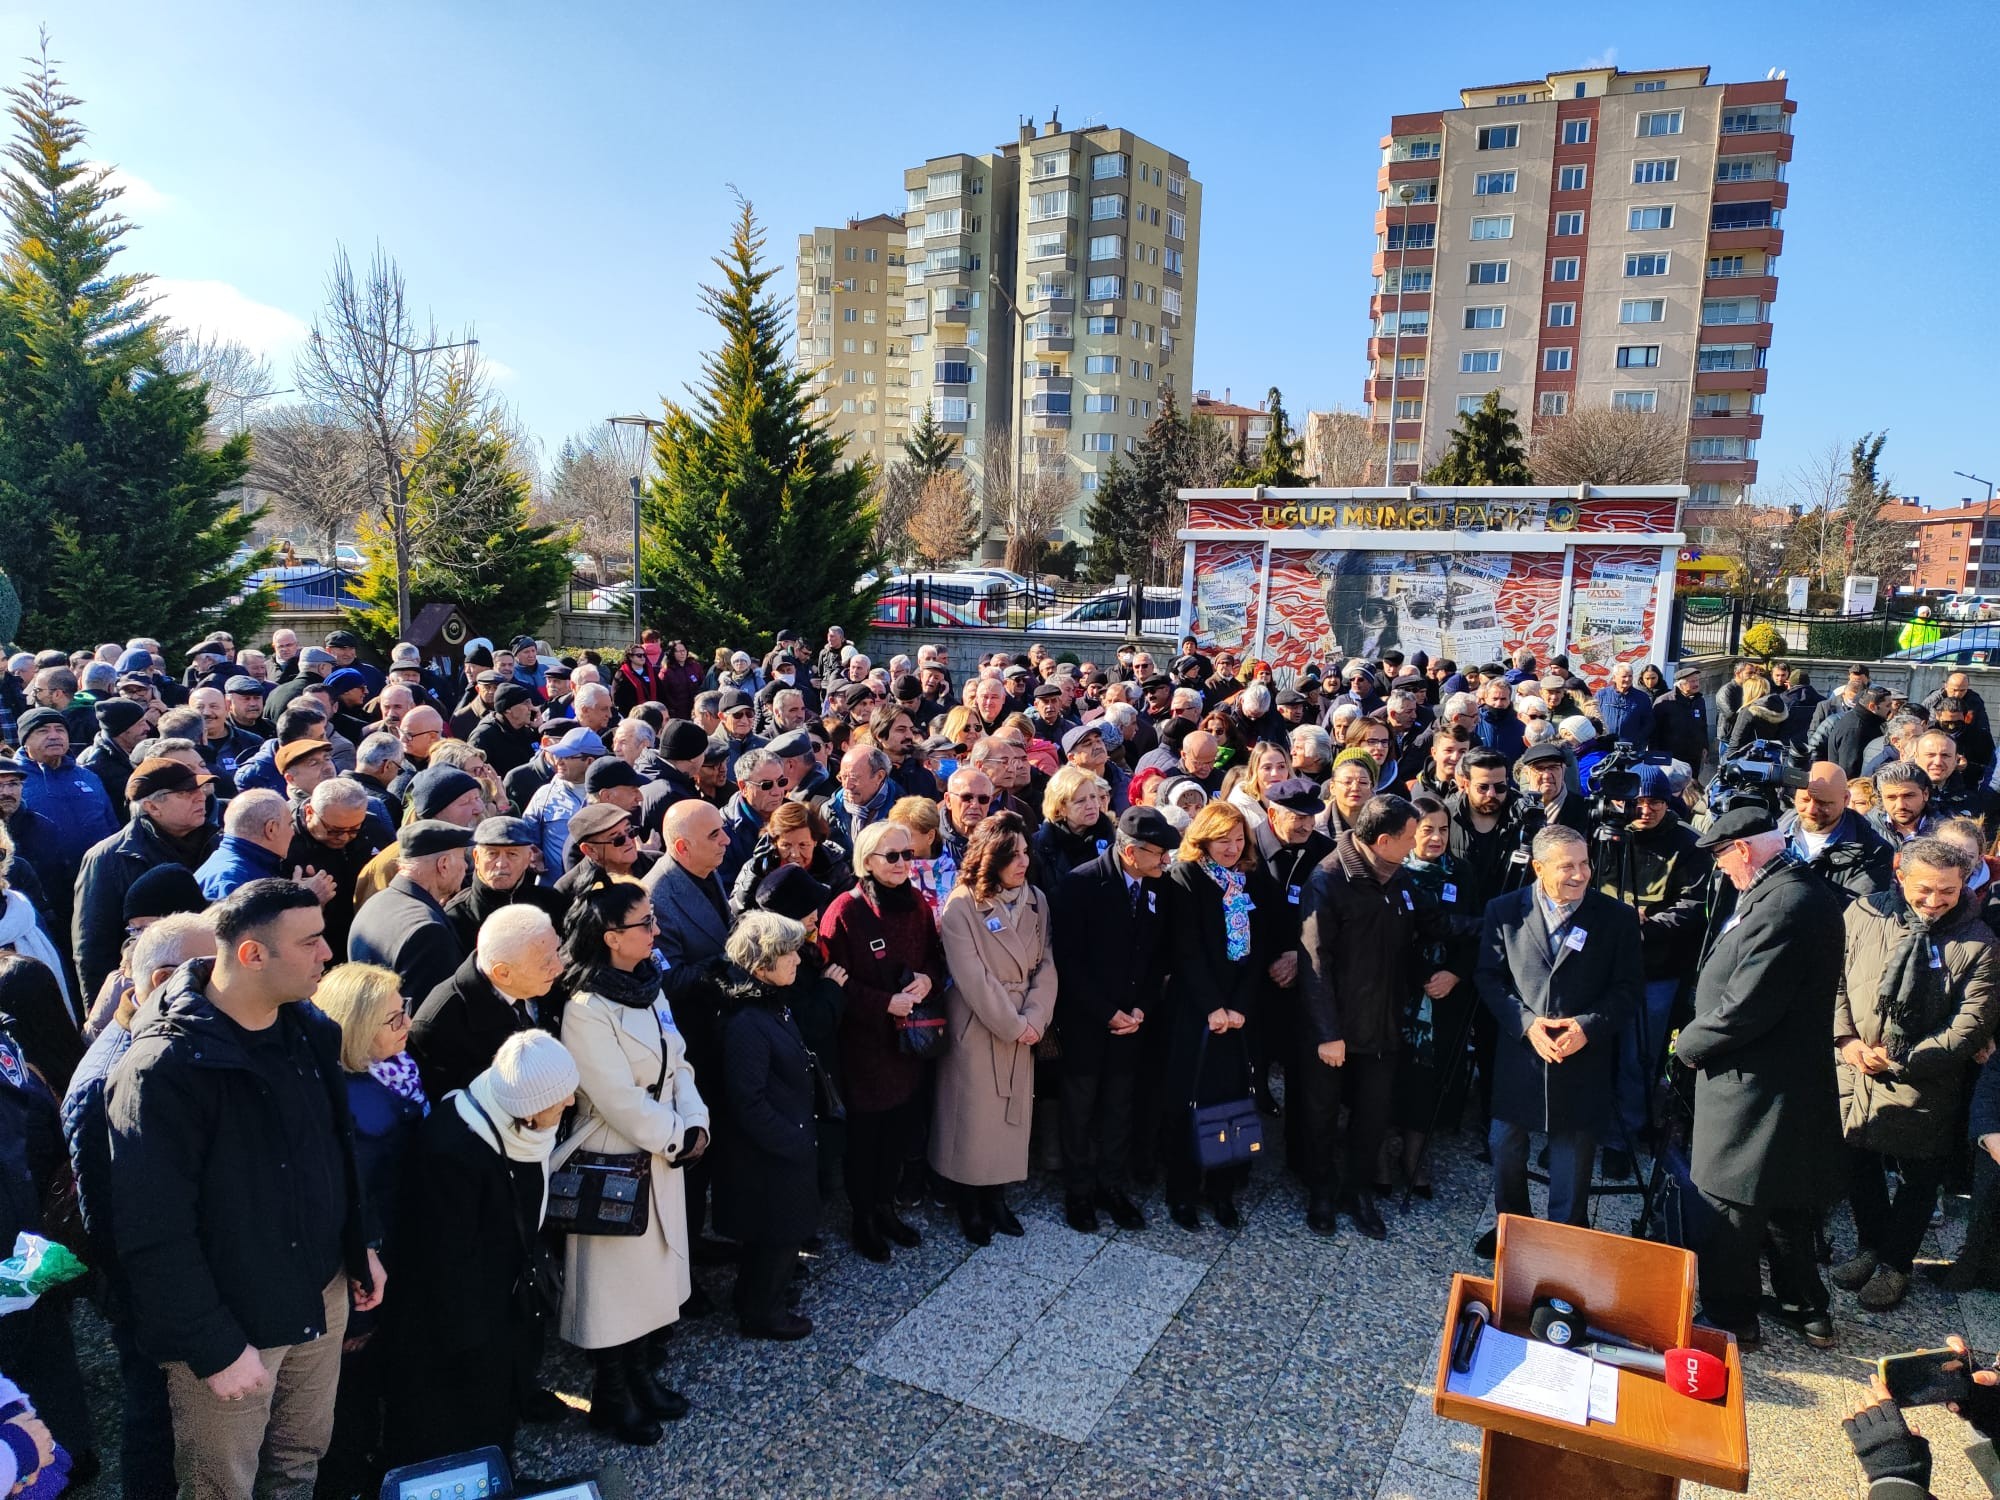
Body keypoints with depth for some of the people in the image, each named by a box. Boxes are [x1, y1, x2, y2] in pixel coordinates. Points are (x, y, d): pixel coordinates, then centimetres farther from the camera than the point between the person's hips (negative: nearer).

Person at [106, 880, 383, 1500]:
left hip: (323, 1294, 6)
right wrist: (216, 1349, -18)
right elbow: (154, 1236, -21)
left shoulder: (309, 1031, -1)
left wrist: (361, 1245, 12)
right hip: (230, 1322, -6)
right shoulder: (164, 1069, -24)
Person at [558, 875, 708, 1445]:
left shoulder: (650, 989, 4)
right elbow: (619, 1100, -23)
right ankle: (612, 1398, 27)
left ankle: (643, 1377, 36)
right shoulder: (586, 1009, -22)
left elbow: (676, 1066, 6)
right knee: (616, 1279, 8)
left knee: (657, 1271, 18)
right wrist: (677, 1139, -14)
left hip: (662, 1156, 8)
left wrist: (695, 1124, -8)